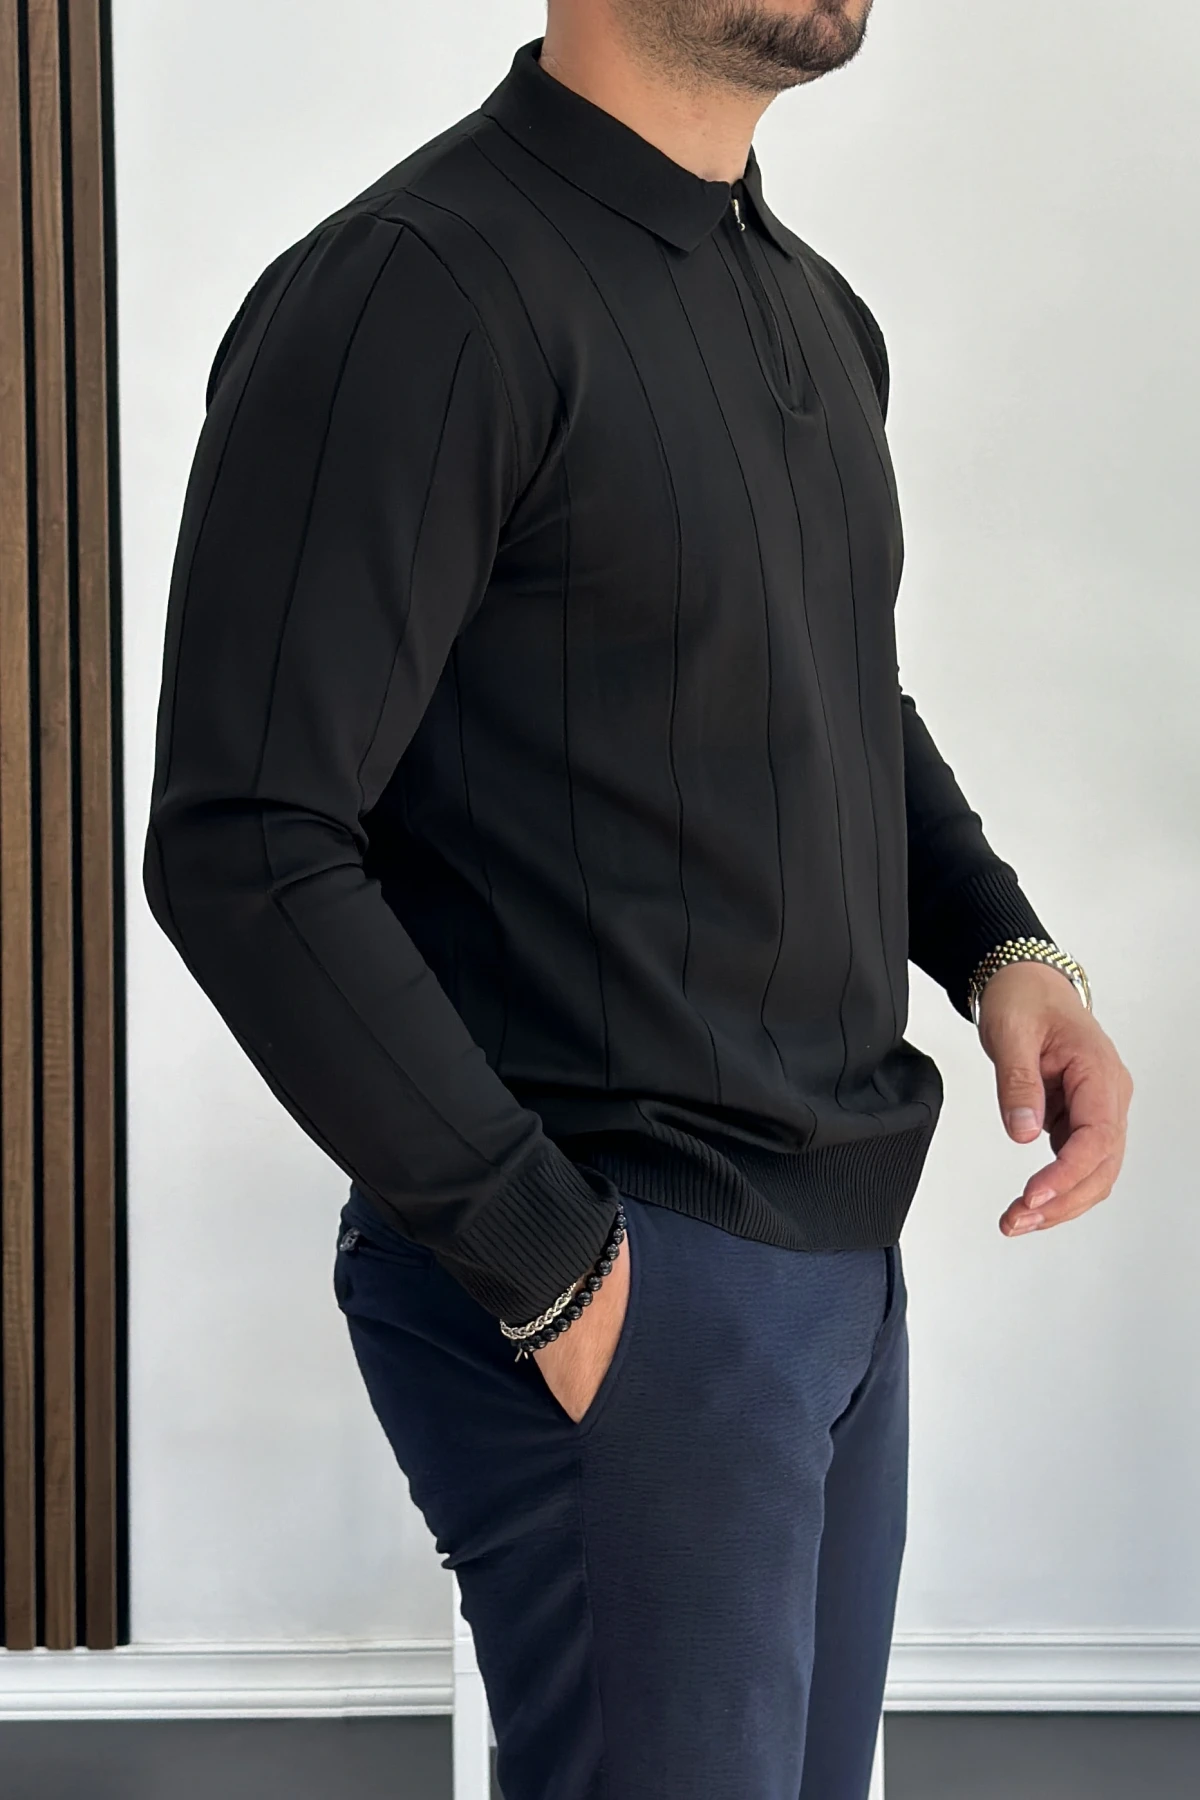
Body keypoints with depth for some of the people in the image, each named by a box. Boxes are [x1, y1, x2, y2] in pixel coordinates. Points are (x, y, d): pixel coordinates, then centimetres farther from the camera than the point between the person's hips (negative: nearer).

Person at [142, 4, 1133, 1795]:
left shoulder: (816, 308, 13)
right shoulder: (419, 291, -16)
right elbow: (246, 856, -20)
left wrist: (1001, 944, 7)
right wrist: (550, 1268, -19)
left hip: (842, 1251, 9)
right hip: (612, 1292, -8)